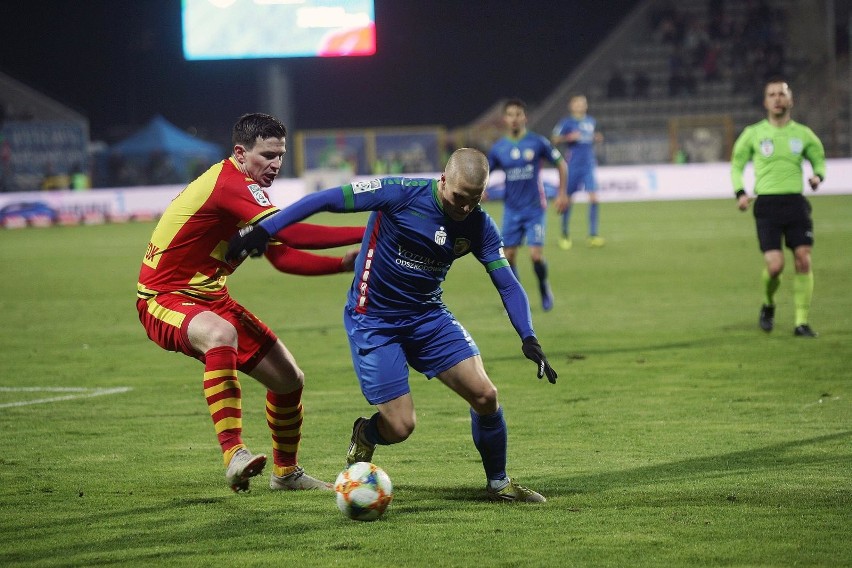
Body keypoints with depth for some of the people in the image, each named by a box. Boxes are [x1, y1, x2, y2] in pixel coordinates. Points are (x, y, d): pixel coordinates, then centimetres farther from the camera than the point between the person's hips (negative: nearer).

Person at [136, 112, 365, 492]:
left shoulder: (248, 190, 9)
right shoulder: (229, 183, -23)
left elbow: (283, 257, 11)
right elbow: (288, 233, -34)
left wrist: (344, 264, -2)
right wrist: (364, 233, -32)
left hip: (210, 297, 10)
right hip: (164, 298, -10)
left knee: (290, 379, 10)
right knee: (221, 333, -43)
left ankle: (286, 472, 33)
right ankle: (233, 455, -47)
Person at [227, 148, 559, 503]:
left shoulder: (478, 225, -7)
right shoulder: (402, 195, -21)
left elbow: (508, 285, -4)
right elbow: (326, 200, -18)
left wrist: (529, 340, -18)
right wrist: (264, 230, -21)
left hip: (428, 317, 4)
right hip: (372, 322, -4)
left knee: (484, 395, -10)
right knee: (400, 427, -11)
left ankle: (499, 484, 14)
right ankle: (364, 436, 27)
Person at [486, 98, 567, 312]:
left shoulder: (538, 142, -7)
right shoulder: (498, 148, 0)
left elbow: (561, 164, 4)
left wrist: (562, 193, 1)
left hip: (535, 209, -3)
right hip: (512, 210, 3)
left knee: (536, 255, -11)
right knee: (509, 255, 0)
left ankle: (545, 290, 15)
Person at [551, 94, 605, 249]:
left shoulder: (591, 122, 11)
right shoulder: (567, 122, -4)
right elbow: (555, 139, -5)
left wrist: (597, 139, 4)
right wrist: (569, 138, -20)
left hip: (589, 165, 3)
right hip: (573, 166, -3)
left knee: (594, 198, -10)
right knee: (568, 200, 4)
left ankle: (593, 235, -5)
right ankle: (565, 234, 20)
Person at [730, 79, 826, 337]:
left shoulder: (802, 134, 9)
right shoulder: (753, 134, 5)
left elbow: (818, 158, 22)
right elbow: (736, 164, 14)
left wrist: (818, 175, 0)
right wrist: (740, 193, -2)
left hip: (796, 202, 2)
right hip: (767, 204, -2)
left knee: (803, 260, -9)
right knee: (775, 265, -13)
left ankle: (802, 322, 0)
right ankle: (768, 306, 19)